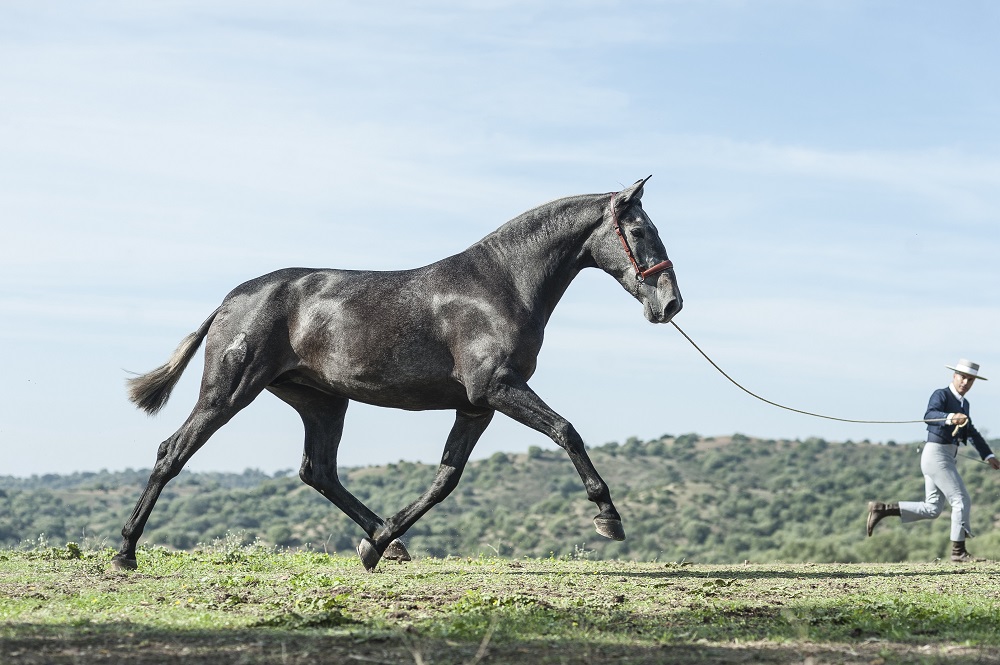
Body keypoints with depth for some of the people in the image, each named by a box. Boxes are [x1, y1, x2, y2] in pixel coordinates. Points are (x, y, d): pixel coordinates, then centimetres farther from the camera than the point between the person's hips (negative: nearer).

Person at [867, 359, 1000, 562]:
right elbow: (930, 415, -30)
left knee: (931, 509, 8)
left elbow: (971, 432, 31)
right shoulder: (941, 395, -9)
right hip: (936, 455, -9)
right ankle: (958, 551, -1)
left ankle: (882, 509, 8)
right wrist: (951, 417, -49)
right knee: (961, 501, -8)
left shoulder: (964, 404, 18)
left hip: (946, 458, 9)